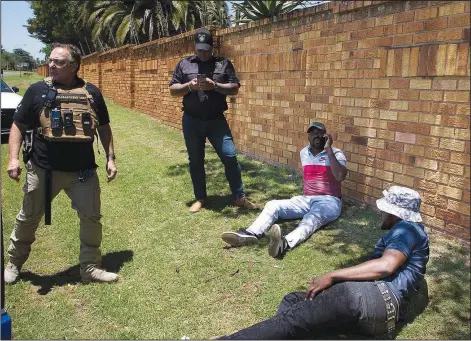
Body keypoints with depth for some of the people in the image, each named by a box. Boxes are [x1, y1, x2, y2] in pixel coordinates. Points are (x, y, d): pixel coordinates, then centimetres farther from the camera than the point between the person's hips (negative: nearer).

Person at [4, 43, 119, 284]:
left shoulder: (91, 92, 4)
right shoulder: (38, 90, 1)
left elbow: (104, 128, 11)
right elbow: (18, 126, 3)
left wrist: (110, 158, 4)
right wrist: (13, 157, -8)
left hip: (83, 171, 1)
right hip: (42, 169, -1)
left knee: (91, 218, 5)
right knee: (28, 218, 13)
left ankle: (89, 268, 21)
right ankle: (14, 264, 35)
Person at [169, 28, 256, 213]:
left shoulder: (224, 63, 5)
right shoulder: (184, 64, 7)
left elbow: (235, 88, -1)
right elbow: (173, 90, 4)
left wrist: (215, 85, -17)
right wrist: (189, 86, -15)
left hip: (217, 120, -1)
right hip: (191, 122, 1)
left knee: (230, 157, -4)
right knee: (195, 161, 8)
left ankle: (239, 197, 9)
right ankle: (200, 198, 23)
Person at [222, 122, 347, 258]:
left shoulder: (336, 153, -3)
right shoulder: (304, 153, 15)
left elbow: (340, 176, -21)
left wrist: (328, 149, -18)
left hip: (329, 201, -6)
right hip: (306, 199, 6)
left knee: (312, 218, -39)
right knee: (272, 205, -17)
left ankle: (285, 244, -68)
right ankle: (250, 234, -41)